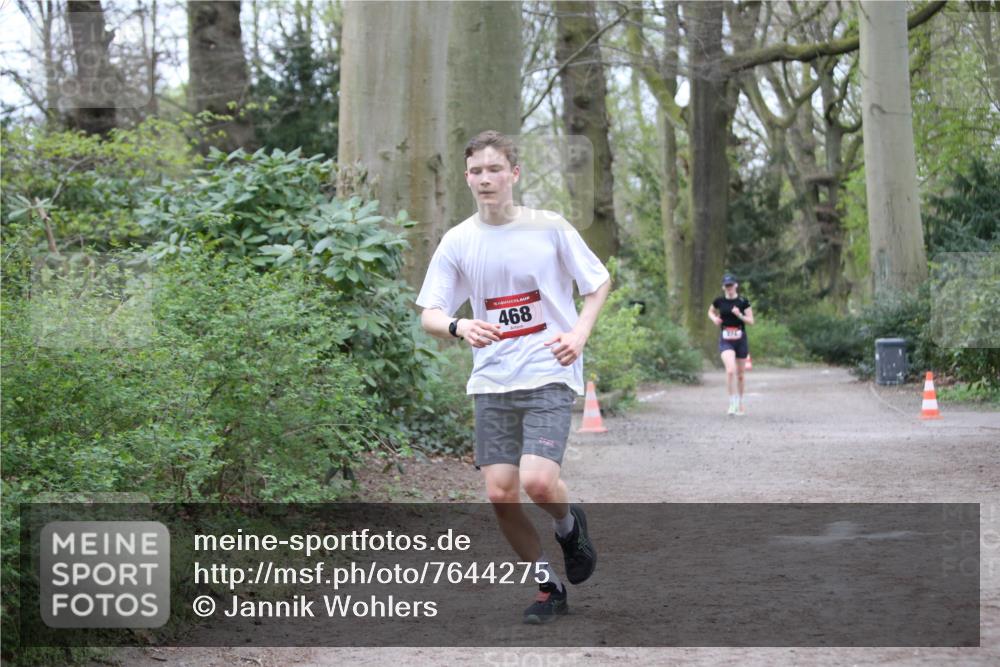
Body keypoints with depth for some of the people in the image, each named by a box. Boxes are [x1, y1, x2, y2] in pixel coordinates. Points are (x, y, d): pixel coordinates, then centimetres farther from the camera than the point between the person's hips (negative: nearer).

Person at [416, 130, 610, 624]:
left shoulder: (549, 227, -3)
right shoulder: (457, 241, 2)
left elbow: (599, 282, 8)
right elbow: (429, 316, 3)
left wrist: (580, 333, -9)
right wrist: (460, 327, -19)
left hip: (549, 376, -3)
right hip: (492, 381, 3)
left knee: (538, 482, -20)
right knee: (500, 494, -2)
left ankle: (569, 526, 16)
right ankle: (549, 587, 19)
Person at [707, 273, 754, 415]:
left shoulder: (743, 301, -3)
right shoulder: (719, 301, 0)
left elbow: (751, 321, -2)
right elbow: (710, 312, 18)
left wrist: (740, 315, -20)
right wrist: (714, 318, -3)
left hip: (741, 340, 1)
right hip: (725, 341, -1)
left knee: (740, 374, 11)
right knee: (730, 370, -23)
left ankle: (740, 402, 31)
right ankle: (732, 401, -10)